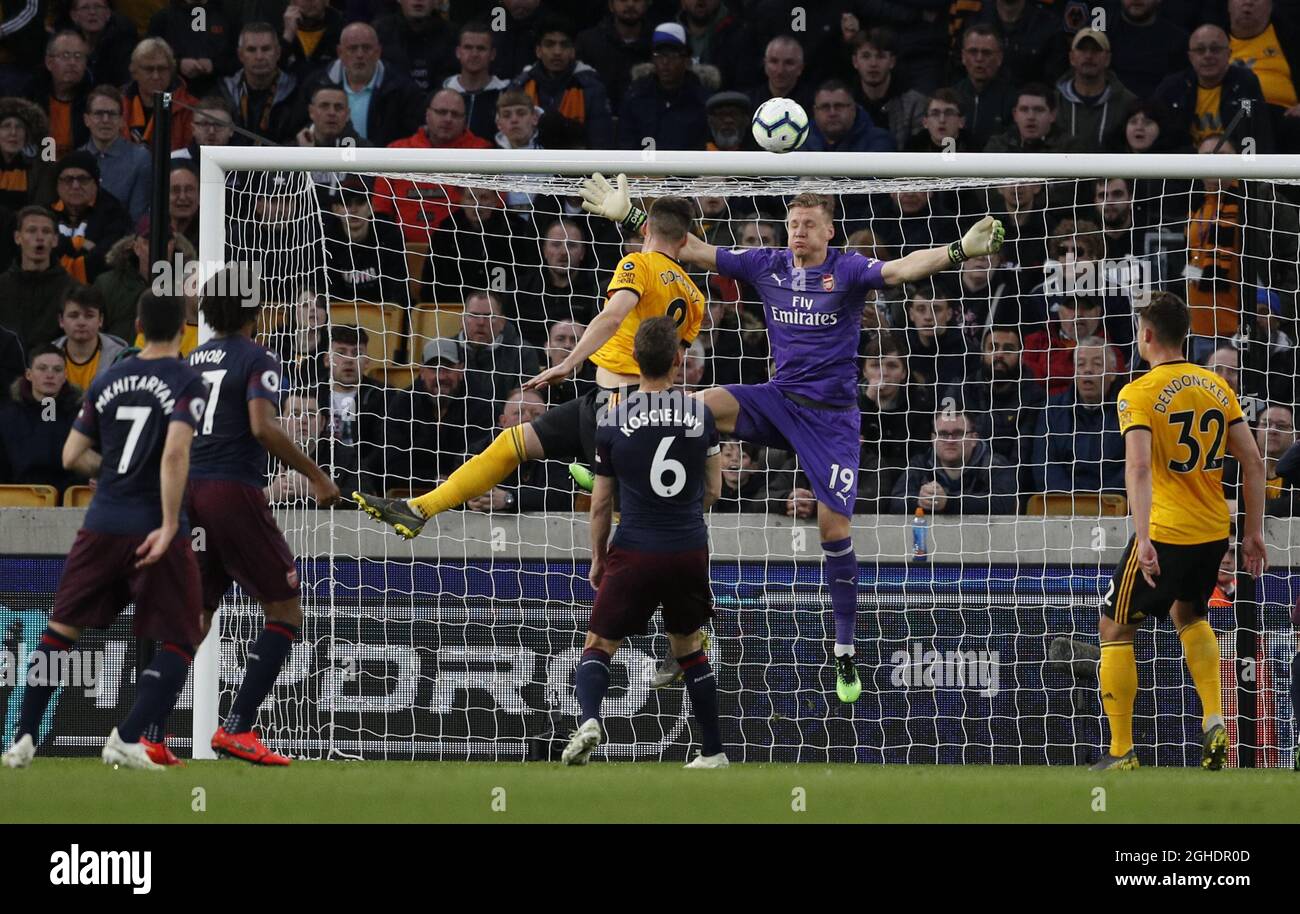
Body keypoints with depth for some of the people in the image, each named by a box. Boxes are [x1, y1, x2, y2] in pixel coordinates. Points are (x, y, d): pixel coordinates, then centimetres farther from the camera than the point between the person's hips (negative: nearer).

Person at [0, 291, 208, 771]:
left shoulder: (108, 380, 9)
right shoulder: (187, 383, -6)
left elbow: (72, 456, 12)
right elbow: (175, 453, -21)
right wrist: (169, 526, -19)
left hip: (103, 527, 4)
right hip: (155, 531, -4)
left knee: (61, 629, 16)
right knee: (179, 645, 5)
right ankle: (127, 740, -11)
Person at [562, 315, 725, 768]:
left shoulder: (612, 421, -5)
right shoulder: (701, 413, 0)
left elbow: (601, 503, 1)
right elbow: (713, 489, 8)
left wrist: (597, 559, 15)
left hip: (634, 553, -2)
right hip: (691, 552, 2)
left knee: (598, 646, 6)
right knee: (689, 647, 20)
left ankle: (589, 719, -22)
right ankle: (713, 752, 21)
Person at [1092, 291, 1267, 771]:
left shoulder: (1139, 393, -12)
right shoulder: (1217, 387, 7)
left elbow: (1139, 467, -25)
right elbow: (1253, 462, 7)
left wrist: (1143, 539, -31)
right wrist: (1253, 531, 14)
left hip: (1165, 533, -6)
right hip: (1214, 532, 6)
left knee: (1115, 628, 11)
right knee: (1189, 614, 31)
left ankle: (1121, 752, 9)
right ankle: (1214, 722, 12)